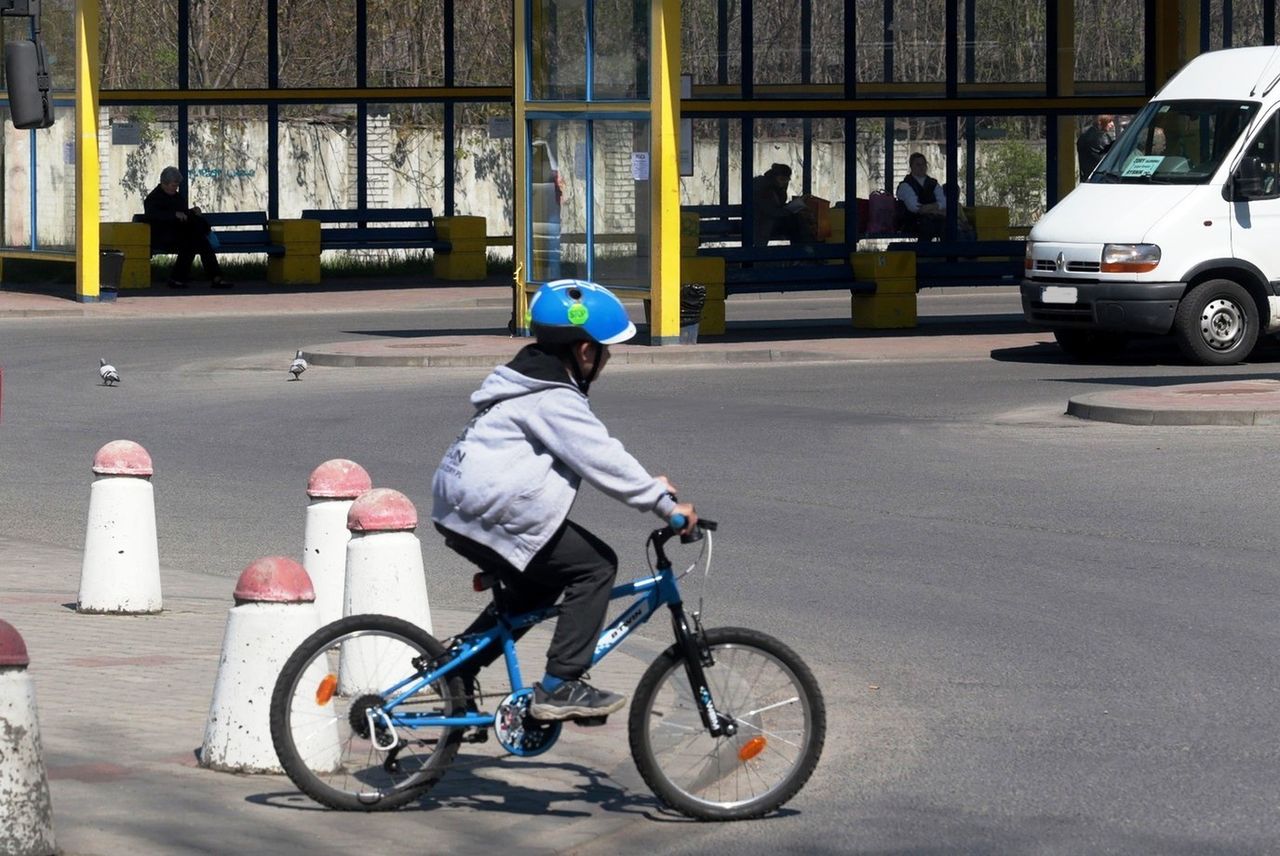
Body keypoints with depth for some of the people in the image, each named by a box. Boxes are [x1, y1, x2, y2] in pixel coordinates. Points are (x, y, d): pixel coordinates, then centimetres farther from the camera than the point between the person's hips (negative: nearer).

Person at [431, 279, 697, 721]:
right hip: (494, 515, -11)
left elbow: (596, 453, 25)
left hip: (460, 510, 11)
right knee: (595, 565, -6)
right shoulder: (554, 400, -14)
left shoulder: (530, 380, 19)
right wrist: (664, 503, -14)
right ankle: (559, 687, -8)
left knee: (538, 583, 25)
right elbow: (601, 459, -19)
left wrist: (648, 485, 21)